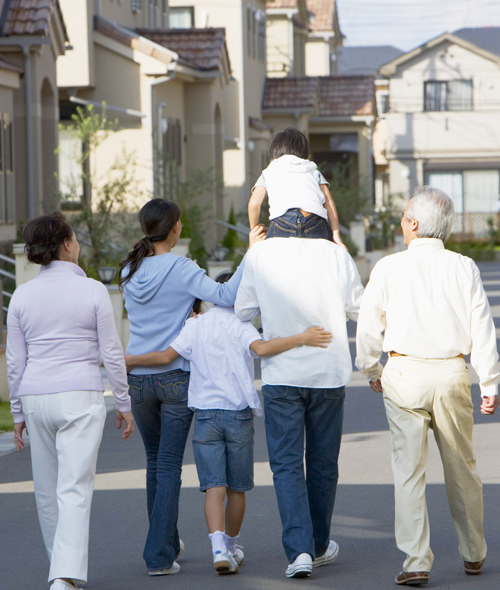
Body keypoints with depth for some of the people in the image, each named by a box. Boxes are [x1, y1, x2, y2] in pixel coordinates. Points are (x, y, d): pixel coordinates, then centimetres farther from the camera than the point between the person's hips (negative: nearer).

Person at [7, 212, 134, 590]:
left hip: (36, 399, 3)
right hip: (80, 396, -3)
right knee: (75, 488, -8)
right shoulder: (93, 291, -5)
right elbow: (111, 354, -2)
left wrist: (18, 414, 15)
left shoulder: (22, 296, 3)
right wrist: (124, 403, 8)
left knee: (47, 491, 15)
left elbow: (15, 362, 6)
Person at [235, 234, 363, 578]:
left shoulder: (260, 255, -7)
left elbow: (243, 311, 3)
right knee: (323, 462, 14)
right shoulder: (336, 255, -8)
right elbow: (358, 308, 3)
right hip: (329, 372, 1)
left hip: (281, 373, -1)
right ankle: (319, 547, 25)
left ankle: (299, 549, -13)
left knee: (286, 463, 2)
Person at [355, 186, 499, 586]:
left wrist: (371, 370, 17)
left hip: (405, 374, -2)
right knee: (462, 467, 15)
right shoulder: (464, 268, -1)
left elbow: (369, 325, 2)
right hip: (452, 373, 2)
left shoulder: (389, 268, -4)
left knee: (409, 469, 1)